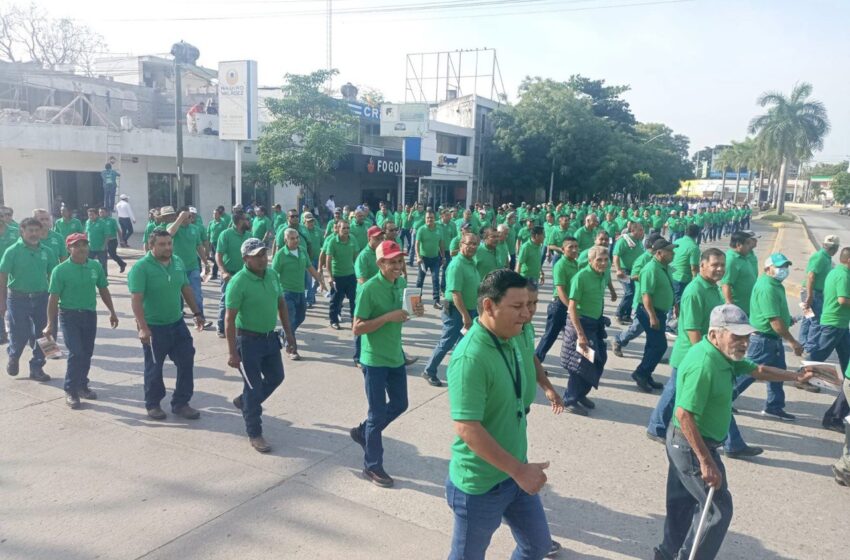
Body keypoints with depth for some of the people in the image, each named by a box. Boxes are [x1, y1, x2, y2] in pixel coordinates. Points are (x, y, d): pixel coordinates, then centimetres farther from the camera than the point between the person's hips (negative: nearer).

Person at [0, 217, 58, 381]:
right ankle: (13, 357, 36)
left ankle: (37, 368, 20)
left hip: (41, 298, 3)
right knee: (20, 335, 5)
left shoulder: (47, 251, 3)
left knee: (40, 336, 7)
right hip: (18, 298, -3)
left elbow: (52, 276, 10)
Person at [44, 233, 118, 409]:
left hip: (90, 314, 4)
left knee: (87, 353, 12)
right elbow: (53, 298, -10)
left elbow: (103, 290, 10)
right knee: (76, 353, -10)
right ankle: (71, 391, 5)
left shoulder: (96, 266, 0)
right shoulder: (60, 270, -11)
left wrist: (112, 312, 12)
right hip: (69, 315, -4)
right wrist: (50, 324, -11)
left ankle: (82, 385, 30)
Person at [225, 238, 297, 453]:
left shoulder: (273, 275, 0)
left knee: (276, 377, 20)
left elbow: (282, 305, 11)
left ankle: (243, 401, 44)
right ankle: (254, 434, 19)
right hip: (248, 340, -7)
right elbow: (229, 319, -19)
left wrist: (289, 334, 11)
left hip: (270, 337, 7)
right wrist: (232, 352, -20)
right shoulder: (238, 282, -20)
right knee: (254, 386, 3)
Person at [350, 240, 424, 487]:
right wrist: (388, 317, -29)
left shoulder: (402, 283, 1)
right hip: (375, 360, -7)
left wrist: (414, 311, -7)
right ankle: (372, 467, 21)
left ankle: (362, 430, 40)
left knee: (400, 404, 18)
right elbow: (356, 329, -21)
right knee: (378, 413, 3)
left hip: (396, 356, 7)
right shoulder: (369, 288, -20)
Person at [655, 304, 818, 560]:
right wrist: (706, 461, -29)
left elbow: (757, 370, 19)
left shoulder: (723, 356, 3)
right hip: (691, 445, -10)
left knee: (683, 501, 21)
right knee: (718, 508, 2)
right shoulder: (704, 364, -28)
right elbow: (684, 415, -32)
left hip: (682, 443, 10)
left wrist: (796, 376, 7)